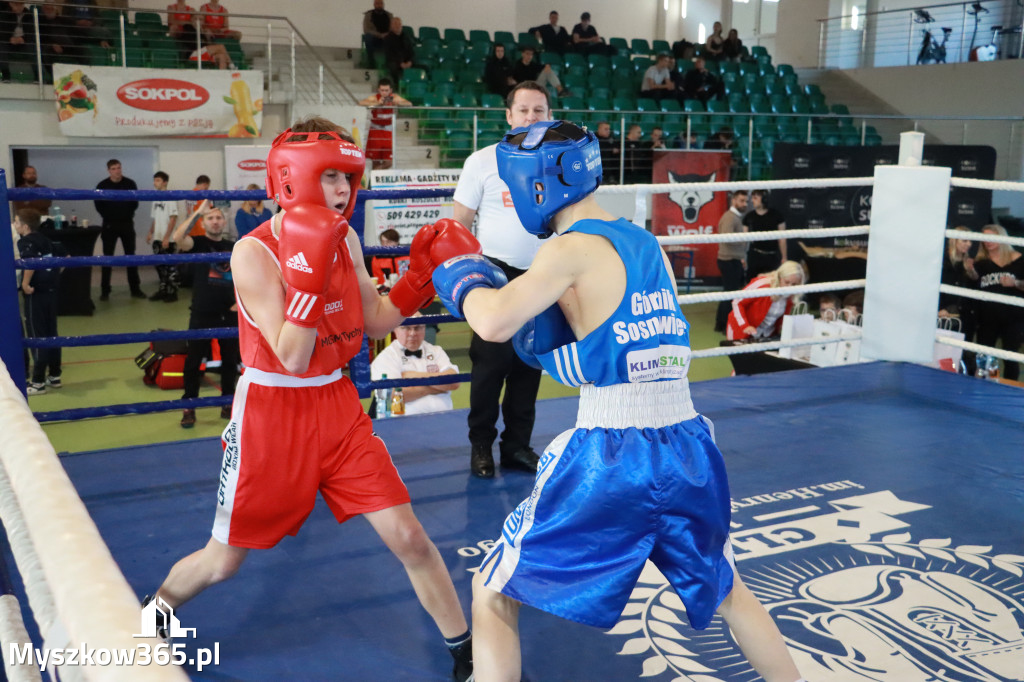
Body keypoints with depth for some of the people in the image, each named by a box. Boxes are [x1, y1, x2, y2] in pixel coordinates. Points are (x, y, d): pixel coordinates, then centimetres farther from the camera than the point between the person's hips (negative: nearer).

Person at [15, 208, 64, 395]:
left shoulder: (25, 241, -12)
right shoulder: (44, 240, 12)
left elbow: (30, 261, -31)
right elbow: (64, 256, 21)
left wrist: (25, 283, -22)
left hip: (35, 294, -8)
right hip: (50, 291, 8)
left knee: (36, 336, -1)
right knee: (51, 334, 15)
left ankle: (38, 382, 4)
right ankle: (54, 376, 22)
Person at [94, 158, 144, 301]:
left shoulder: (130, 184, -3)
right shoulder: (102, 185, -6)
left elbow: (135, 202, 4)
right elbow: (98, 205, 0)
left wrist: (128, 214, 0)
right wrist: (108, 216, 1)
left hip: (127, 224, 1)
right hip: (110, 225, -1)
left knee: (131, 256, 7)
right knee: (107, 257, 2)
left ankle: (135, 289, 13)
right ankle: (105, 291, 6)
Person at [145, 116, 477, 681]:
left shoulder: (345, 240, 1)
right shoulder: (253, 253, -18)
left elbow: (375, 321, 8)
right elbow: (292, 359, -22)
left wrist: (423, 274, -4)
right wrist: (308, 273, -31)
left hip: (338, 405, 5)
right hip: (271, 411, -4)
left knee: (408, 537, 0)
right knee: (223, 561, 11)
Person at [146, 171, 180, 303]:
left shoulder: (170, 198, -9)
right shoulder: (155, 199, 11)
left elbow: (173, 219, -12)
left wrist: (166, 237, -16)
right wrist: (150, 233, 9)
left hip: (167, 239, -7)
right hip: (157, 238, 7)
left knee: (170, 266, -2)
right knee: (160, 265, 11)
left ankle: (172, 292, 2)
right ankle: (163, 290, 19)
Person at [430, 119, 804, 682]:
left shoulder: (573, 247, -9)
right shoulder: (647, 244, 13)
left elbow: (495, 323, -22)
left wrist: (460, 281, -2)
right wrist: (549, 322, 10)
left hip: (609, 458, -7)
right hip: (689, 450, 7)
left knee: (493, 594, 13)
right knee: (726, 591, 32)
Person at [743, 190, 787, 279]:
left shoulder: (776, 215, 2)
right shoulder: (749, 216, 6)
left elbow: (782, 239, 4)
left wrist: (784, 258, 2)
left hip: (772, 256, -1)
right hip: (754, 255, 1)